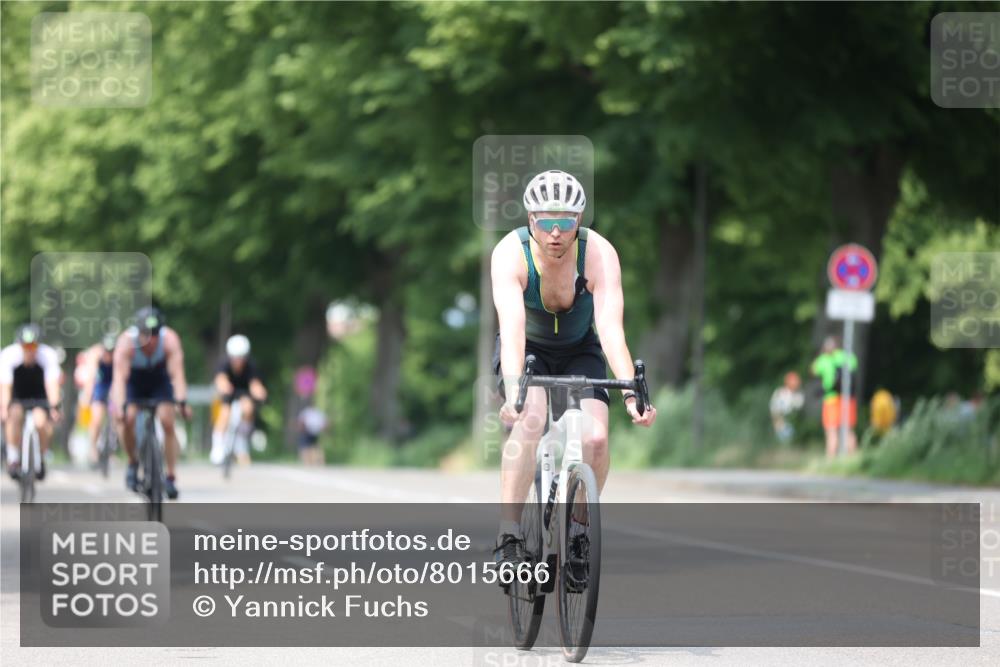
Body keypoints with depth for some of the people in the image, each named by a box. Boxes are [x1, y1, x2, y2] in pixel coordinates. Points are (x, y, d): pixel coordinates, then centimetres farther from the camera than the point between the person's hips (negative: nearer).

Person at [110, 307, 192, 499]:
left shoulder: (170, 339, -32)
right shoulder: (126, 342, -35)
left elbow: (177, 373, -38)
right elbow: (119, 377, -40)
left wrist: (182, 402, -51)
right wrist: (119, 407, -53)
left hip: (159, 377, 1)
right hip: (133, 378, -1)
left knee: (167, 422, -15)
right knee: (127, 419, -23)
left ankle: (171, 477, -7)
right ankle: (133, 463, 2)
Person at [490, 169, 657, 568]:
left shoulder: (600, 254, -28)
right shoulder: (510, 253, -30)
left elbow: (611, 327, -38)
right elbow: (512, 325, -43)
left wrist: (631, 393, -52)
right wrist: (513, 390, -57)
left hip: (579, 351, 1)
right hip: (527, 350, -1)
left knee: (595, 439, -20)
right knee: (529, 419, -31)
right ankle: (508, 537, -29)